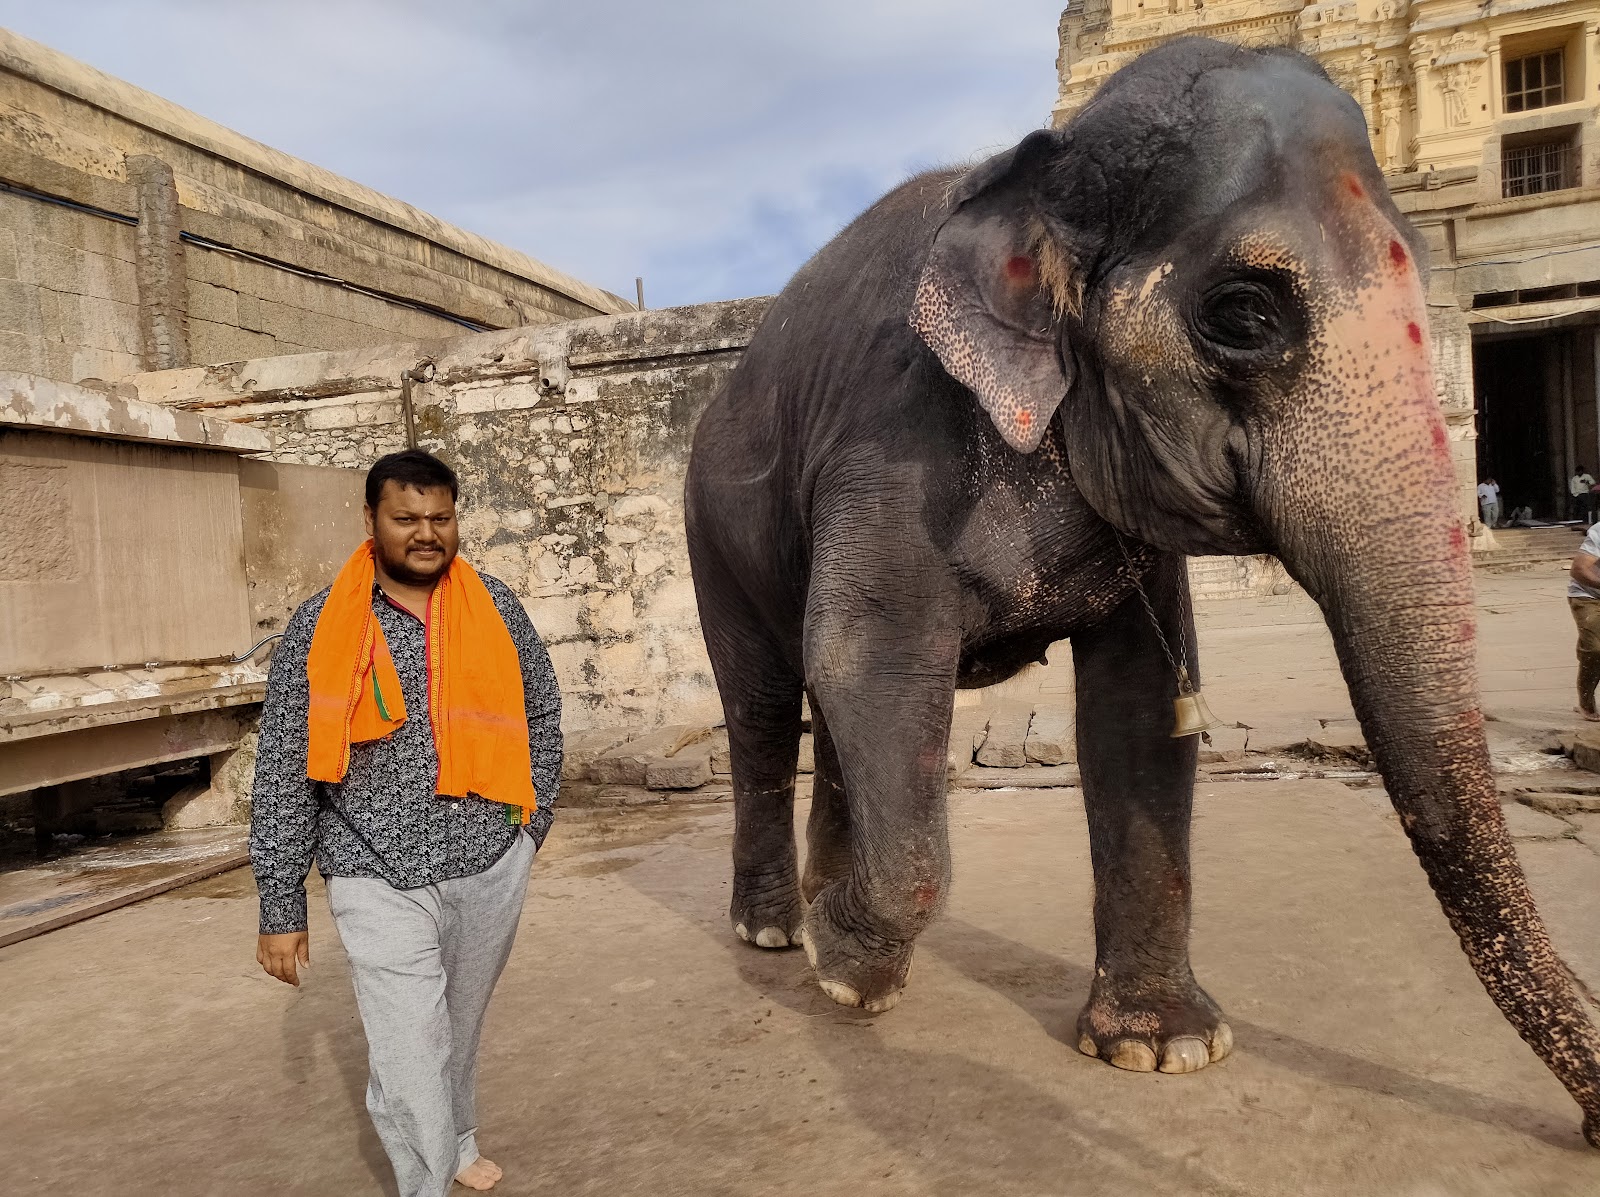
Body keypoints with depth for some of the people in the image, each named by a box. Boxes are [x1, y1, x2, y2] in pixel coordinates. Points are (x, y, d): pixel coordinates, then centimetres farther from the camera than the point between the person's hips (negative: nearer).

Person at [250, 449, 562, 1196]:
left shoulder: (494, 608, 2)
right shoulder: (320, 627, -5)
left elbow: (541, 714, 13)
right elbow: (283, 776, -4)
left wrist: (533, 816, 9)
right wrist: (281, 910, -4)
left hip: (492, 867, 3)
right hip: (381, 883, -3)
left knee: (460, 1030, 22)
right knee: (410, 1067, -7)